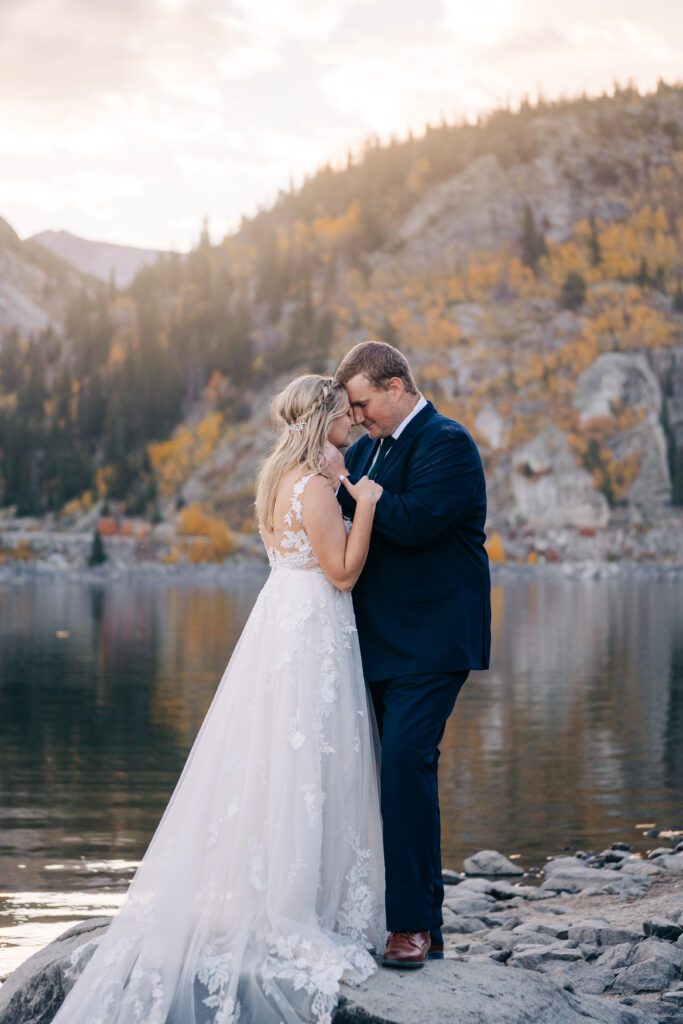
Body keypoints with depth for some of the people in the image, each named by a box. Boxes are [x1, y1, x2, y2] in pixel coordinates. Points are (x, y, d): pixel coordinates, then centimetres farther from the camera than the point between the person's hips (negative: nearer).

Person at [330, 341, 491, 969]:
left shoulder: (447, 442, -11)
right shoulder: (371, 447, 16)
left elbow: (414, 522, -24)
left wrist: (347, 485, -15)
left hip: (431, 642, -9)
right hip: (389, 641, 9)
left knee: (406, 763, -16)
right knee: (404, 770, 11)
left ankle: (413, 923, -11)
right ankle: (425, 923, 20)